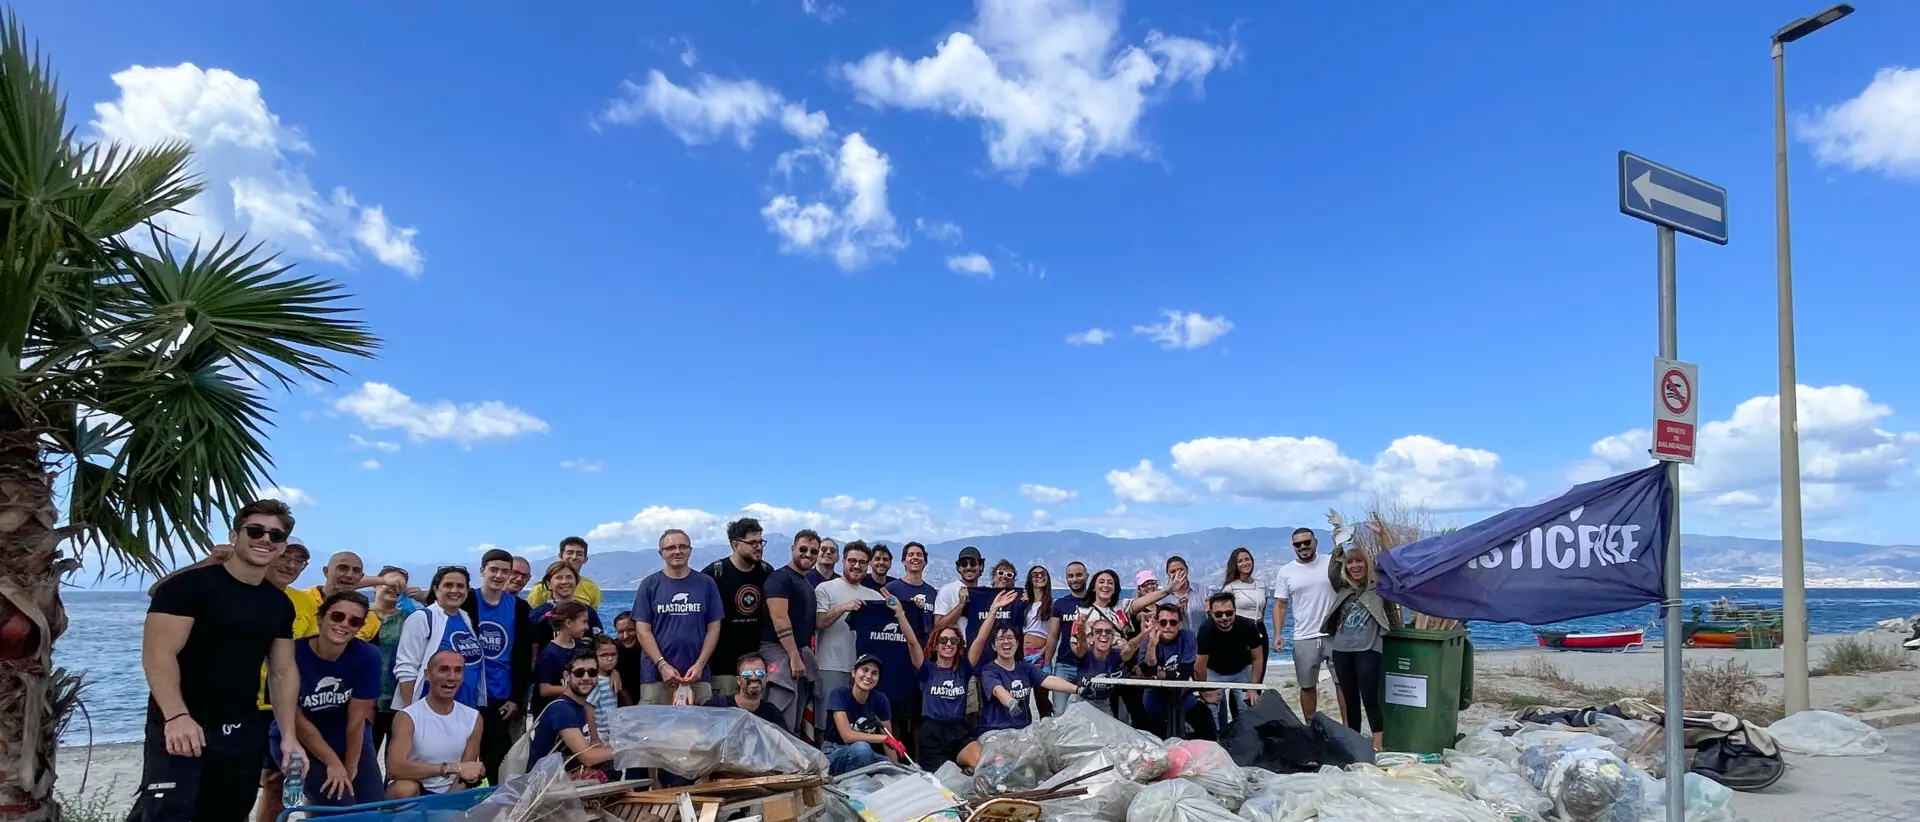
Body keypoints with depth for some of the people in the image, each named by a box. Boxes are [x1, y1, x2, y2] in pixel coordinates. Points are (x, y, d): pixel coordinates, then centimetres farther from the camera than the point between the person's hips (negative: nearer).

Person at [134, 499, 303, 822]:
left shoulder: (280, 604, 9)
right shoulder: (189, 585, -9)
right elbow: (157, 655, -16)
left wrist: (289, 734, 3)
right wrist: (177, 716, -28)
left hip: (244, 736, 6)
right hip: (180, 729, -6)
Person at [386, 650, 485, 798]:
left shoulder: (473, 718, -2)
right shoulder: (407, 717, -13)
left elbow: (465, 774, -2)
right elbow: (394, 769, -28)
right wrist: (453, 767, -31)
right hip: (413, 793, -3)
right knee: (405, 788, -30)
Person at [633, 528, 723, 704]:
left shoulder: (706, 584, 7)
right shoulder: (649, 585, 5)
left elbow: (714, 628, 6)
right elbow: (643, 630, 1)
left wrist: (700, 664, -6)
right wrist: (662, 665, -10)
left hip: (697, 676, 1)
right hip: (655, 676, 0)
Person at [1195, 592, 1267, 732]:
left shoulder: (1248, 626, -27)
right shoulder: (1205, 630, -33)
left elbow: (1257, 659, -12)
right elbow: (1199, 666, -22)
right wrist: (1205, 693, -12)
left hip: (1242, 671, 1)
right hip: (1214, 672, -1)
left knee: (1248, 710, -9)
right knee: (1211, 710, -11)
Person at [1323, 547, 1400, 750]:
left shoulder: (1378, 585, 5)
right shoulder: (1344, 588, 13)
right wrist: (1337, 548, 3)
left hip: (1367, 650, -5)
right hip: (1341, 649, 5)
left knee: (1370, 698, -7)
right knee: (1350, 698, 12)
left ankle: (1378, 744, 0)